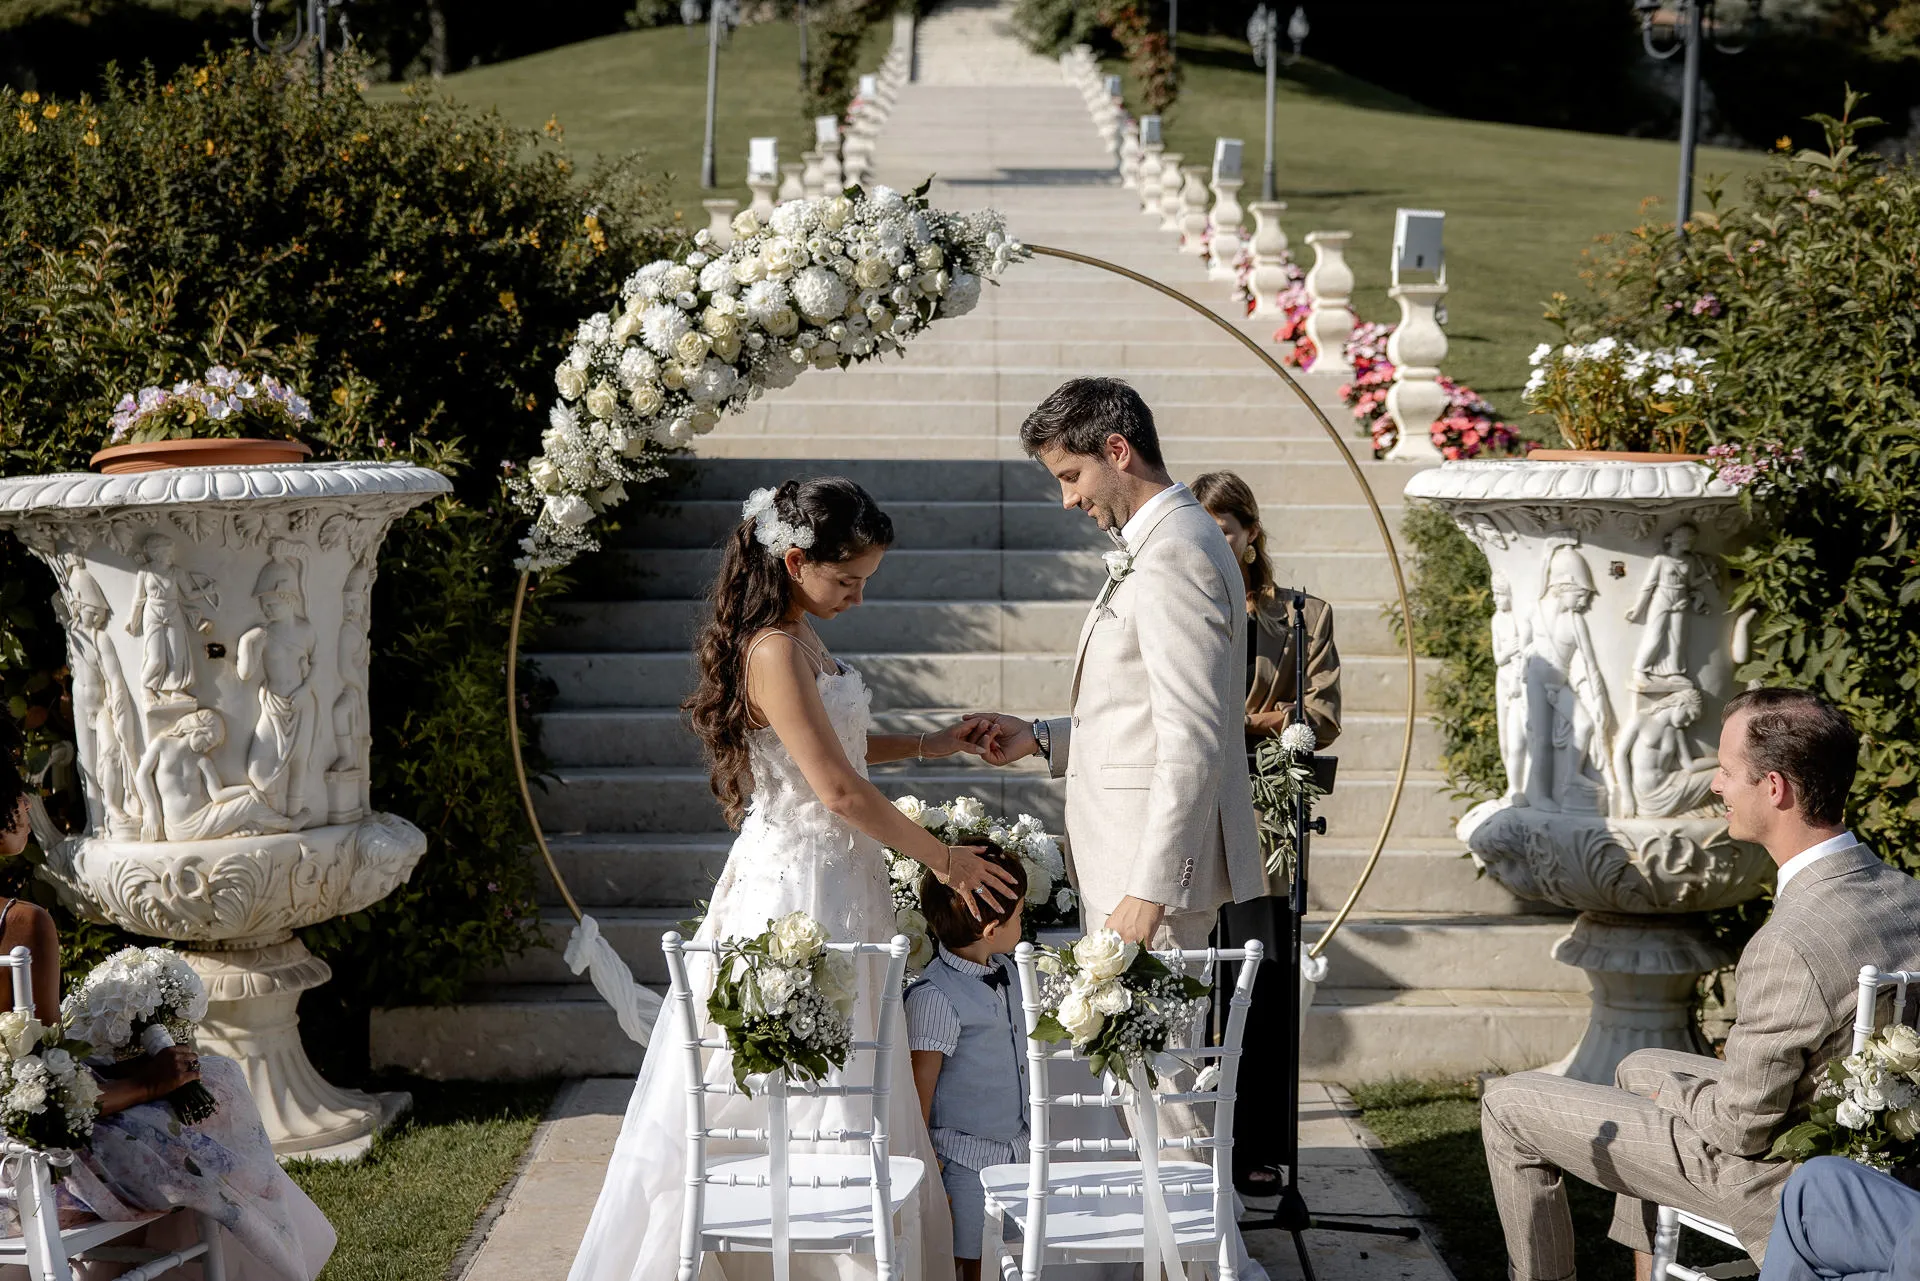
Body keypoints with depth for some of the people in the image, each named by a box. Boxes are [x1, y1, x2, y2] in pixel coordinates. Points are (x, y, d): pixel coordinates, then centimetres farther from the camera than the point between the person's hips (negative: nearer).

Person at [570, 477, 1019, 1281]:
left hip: (834, 883, 10)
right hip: (798, 889, -10)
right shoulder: (775, 651, -19)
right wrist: (944, 860, -10)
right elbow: (841, 792, -20)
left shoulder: (799, 641, 10)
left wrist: (934, 744, 16)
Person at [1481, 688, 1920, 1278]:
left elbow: (1742, 1129, -24)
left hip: (1775, 1179, -8)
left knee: (1508, 1104, 4)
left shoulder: (1787, 947, -35)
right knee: (1639, 1068, 32)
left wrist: (1672, 1091, -2)